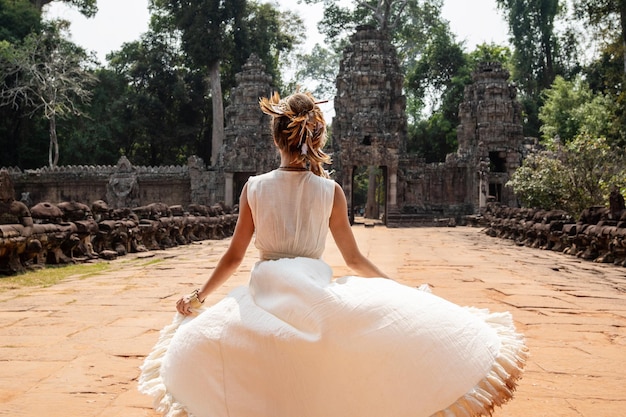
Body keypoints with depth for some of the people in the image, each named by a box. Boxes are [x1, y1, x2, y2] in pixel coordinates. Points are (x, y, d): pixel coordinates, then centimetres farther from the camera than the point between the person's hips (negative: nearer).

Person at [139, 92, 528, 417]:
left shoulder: (254, 188, 0)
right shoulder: (330, 191, -2)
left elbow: (234, 256, 4)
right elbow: (355, 259, 2)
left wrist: (199, 296, 18)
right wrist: (404, 289, 14)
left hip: (266, 297, 1)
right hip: (317, 296, -1)